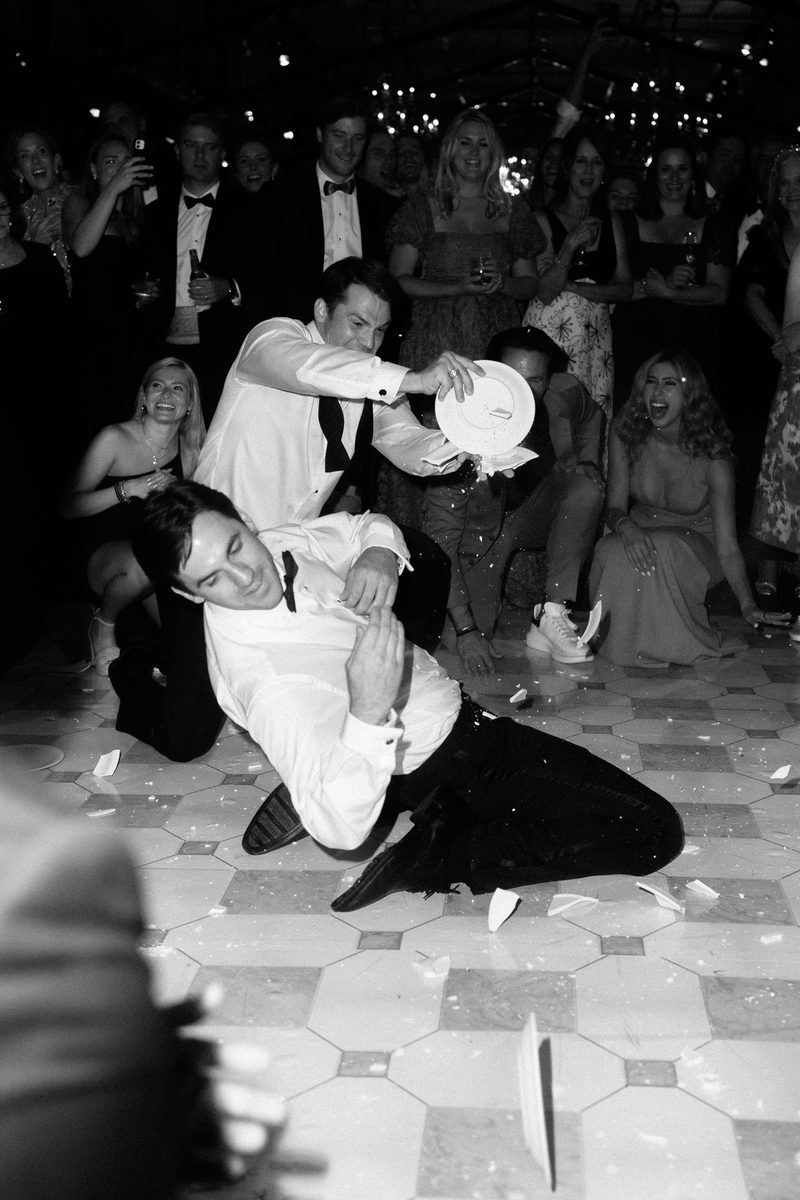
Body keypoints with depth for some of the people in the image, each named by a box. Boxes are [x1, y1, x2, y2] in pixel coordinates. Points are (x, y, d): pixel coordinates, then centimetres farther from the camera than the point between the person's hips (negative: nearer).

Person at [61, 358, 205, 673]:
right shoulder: (115, 439, -11)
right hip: (103, 558, -4)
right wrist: (128, 489, -23)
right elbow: (68, 508, -11)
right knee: (147, 558, -37)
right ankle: (103, 627, -8)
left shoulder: (189, 453, 2)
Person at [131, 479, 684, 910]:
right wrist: (368, 712, -51)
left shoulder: (281, 545, -8)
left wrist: (379, 553, -13)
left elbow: (371, 527, 11)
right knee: (654, 832, -10)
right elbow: (340, 831, -38)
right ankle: (434, 857, -9)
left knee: (625, 795, 16)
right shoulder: (265, 682, -32)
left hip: (456, 713, 8)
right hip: (446, 768, -8)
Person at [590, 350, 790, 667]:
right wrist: (625, 525, -34)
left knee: (662, 550, -36)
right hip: (642, 532, 2)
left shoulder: (712, 454, -20)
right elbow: (615, 507, -8)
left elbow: (726, 545, -20)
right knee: (612, 552, -32)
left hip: (696, 544, -2)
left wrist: (748, 606, -34)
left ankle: (674, 642, -14)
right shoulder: (625, 433, -12)